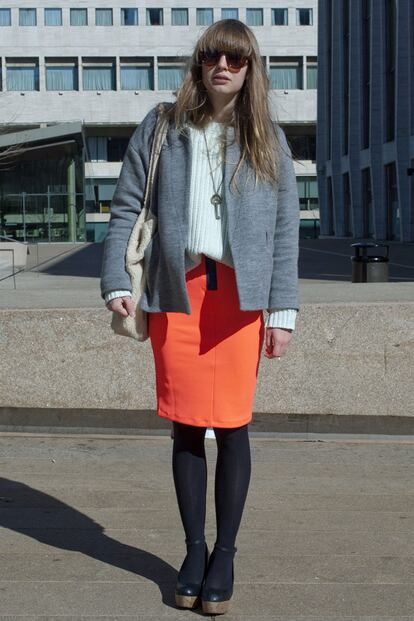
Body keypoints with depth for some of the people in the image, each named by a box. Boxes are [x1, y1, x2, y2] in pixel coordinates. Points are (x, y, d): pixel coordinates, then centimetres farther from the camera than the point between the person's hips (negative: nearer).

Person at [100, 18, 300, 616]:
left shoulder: (268, 141, 8)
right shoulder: (161, 128, 8)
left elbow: (285, 230, 4)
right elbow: (126, 208, 6)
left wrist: (283, 312, -3)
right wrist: (116, 283, -4)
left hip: (240, 295, 0)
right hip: (176, 293, 1)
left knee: (232, 427, 2)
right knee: (187, 428, 6)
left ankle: (225, 554, 18)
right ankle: (194, 550, 22)